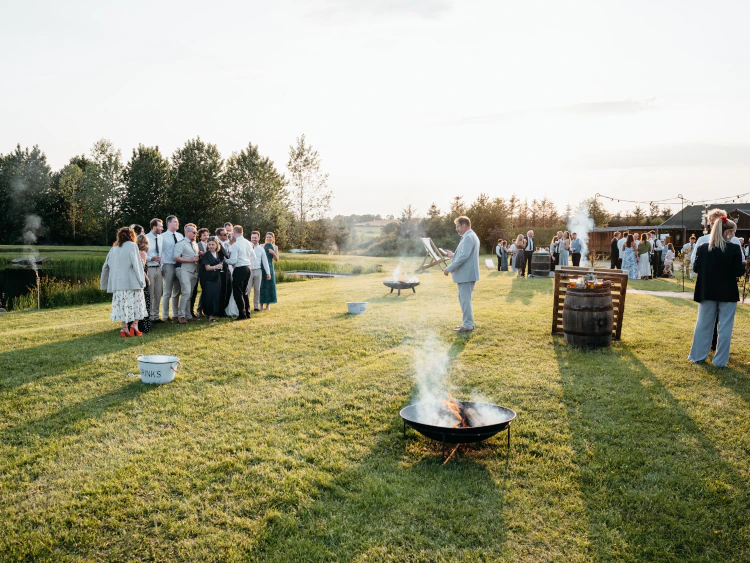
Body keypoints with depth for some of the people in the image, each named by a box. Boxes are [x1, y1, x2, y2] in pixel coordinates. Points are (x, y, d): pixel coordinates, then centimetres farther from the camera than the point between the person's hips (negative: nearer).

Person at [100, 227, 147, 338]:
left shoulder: (113, 248, 15)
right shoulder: (132, 246, -2)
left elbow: (106, 266, 17)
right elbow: (136, 264, -11)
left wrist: (103, 283, 25)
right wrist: (141, 280, -10)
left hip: (117, 282, 5)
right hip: (131, 281, -5)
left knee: (122, 304, 6)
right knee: (136, 303, 3)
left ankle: (124, 328, 3)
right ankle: (134, 325, -5)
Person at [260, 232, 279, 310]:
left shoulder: (275, 247, 9)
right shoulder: (262, 246, 3)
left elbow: (276, 260, 6)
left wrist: (273, 253, -9)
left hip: (270, 267, 2)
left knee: (269, 285, 3)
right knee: (262, 285, -2)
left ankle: (268, 304, 10)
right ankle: (261, 304, 4)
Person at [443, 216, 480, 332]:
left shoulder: (468, 237, -17)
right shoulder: (469, 236, 17)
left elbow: (464, 256, -24)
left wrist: (449, 268, -21)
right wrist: (453, 255, 19)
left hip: (466, 274, -11)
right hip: (465, 274, 11)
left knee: (465, 299, -5)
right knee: (463, 298, 17)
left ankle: (468, 325, 1)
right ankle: (467, 323, 24)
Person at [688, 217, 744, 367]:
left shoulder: (702, 248, -3)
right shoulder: (735, 249, -11)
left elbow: (696, 268, 4)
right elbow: (739, 272, -11)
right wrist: (742, 267, 9)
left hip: (707, 292, 3)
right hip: (727, 293, -3)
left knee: (703, 324, 13)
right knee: (725, 326, 6)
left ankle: (698, 355, 20)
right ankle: (720, 360, 9)